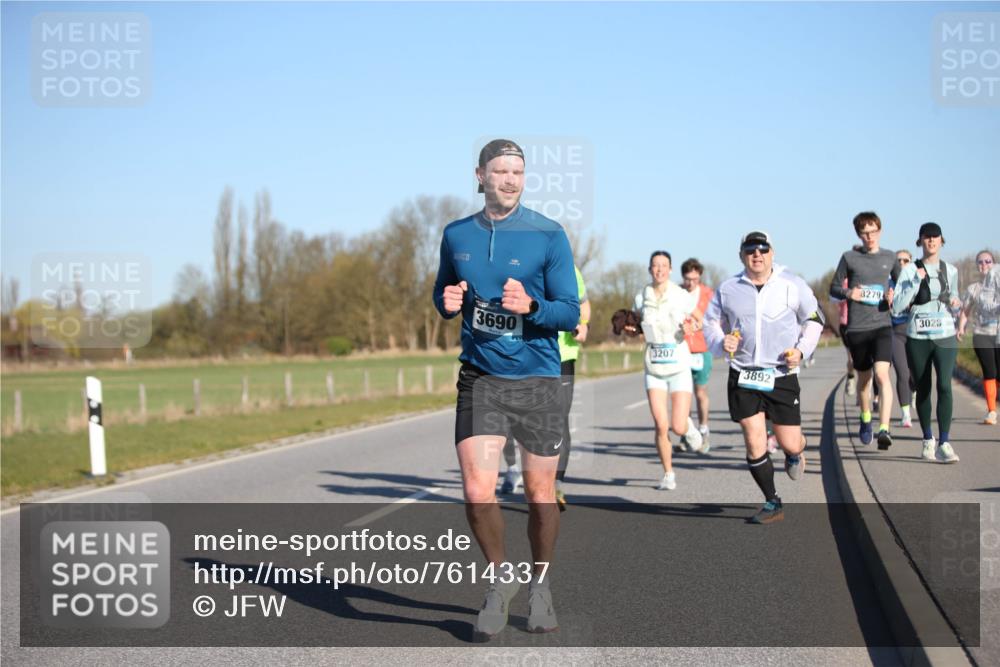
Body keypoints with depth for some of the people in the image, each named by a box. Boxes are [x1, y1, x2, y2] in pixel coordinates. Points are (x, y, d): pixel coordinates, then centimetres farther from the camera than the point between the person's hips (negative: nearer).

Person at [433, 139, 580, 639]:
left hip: (537, 379, -2)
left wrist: (530, 307, -26)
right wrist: (448, 302, -4)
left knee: (540, 495, 6)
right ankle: (501, 577, 15)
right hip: (479, 378, 2)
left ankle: (540, 585, 29)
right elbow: (442, 294, 19)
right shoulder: (457, 236, 5)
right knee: (477, 493, -10)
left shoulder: (548, 235, -6)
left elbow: (570, 314, -6)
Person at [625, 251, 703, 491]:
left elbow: (696, 319, 10)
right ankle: (668, 474, 12)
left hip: (679, 367, -2)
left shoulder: (682, 297, -5)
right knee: (661, 426, -8)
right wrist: (630, 329, -3)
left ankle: (689, 425, 31)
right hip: (654, 369, 2)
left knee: (678, 427, -8)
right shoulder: (641, 299, 2)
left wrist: (689, 326, -12)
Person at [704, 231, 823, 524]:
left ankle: (795, 453, 39)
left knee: (790, 444, -1)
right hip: (743, 376, 1)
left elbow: (814, 318, 10)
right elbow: (711, 322, 15)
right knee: (754, 441, -5)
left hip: (782, 375, -1)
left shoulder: (792, 285, 0)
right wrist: (721, 343, -6)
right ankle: (772, 504, 10)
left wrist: (802, 349, -4)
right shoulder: (728, 289, 3)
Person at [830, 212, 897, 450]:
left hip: (882, 325, -1)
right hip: (857, 327, 1)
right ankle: (866, 417, 40)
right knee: (863, 377, 14)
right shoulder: (849, 258, 3)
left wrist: (893, 297, -3)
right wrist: (848, 293, -12)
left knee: (882, 373, -19)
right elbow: (834, 288, 9)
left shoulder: (890, 257, 7)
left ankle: (884, 428, -25)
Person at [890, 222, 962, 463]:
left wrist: (955, 303, 3)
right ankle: (928, 440, 26)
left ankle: (944, 444, -20)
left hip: (945, 337, 1)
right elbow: (897, 307, -8)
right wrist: (916, 281, -15)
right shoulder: (909, 271, 0)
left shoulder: (951, 271, 9)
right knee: (923, 390, 9)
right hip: (918, 338, -1)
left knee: (944, 386, -17)